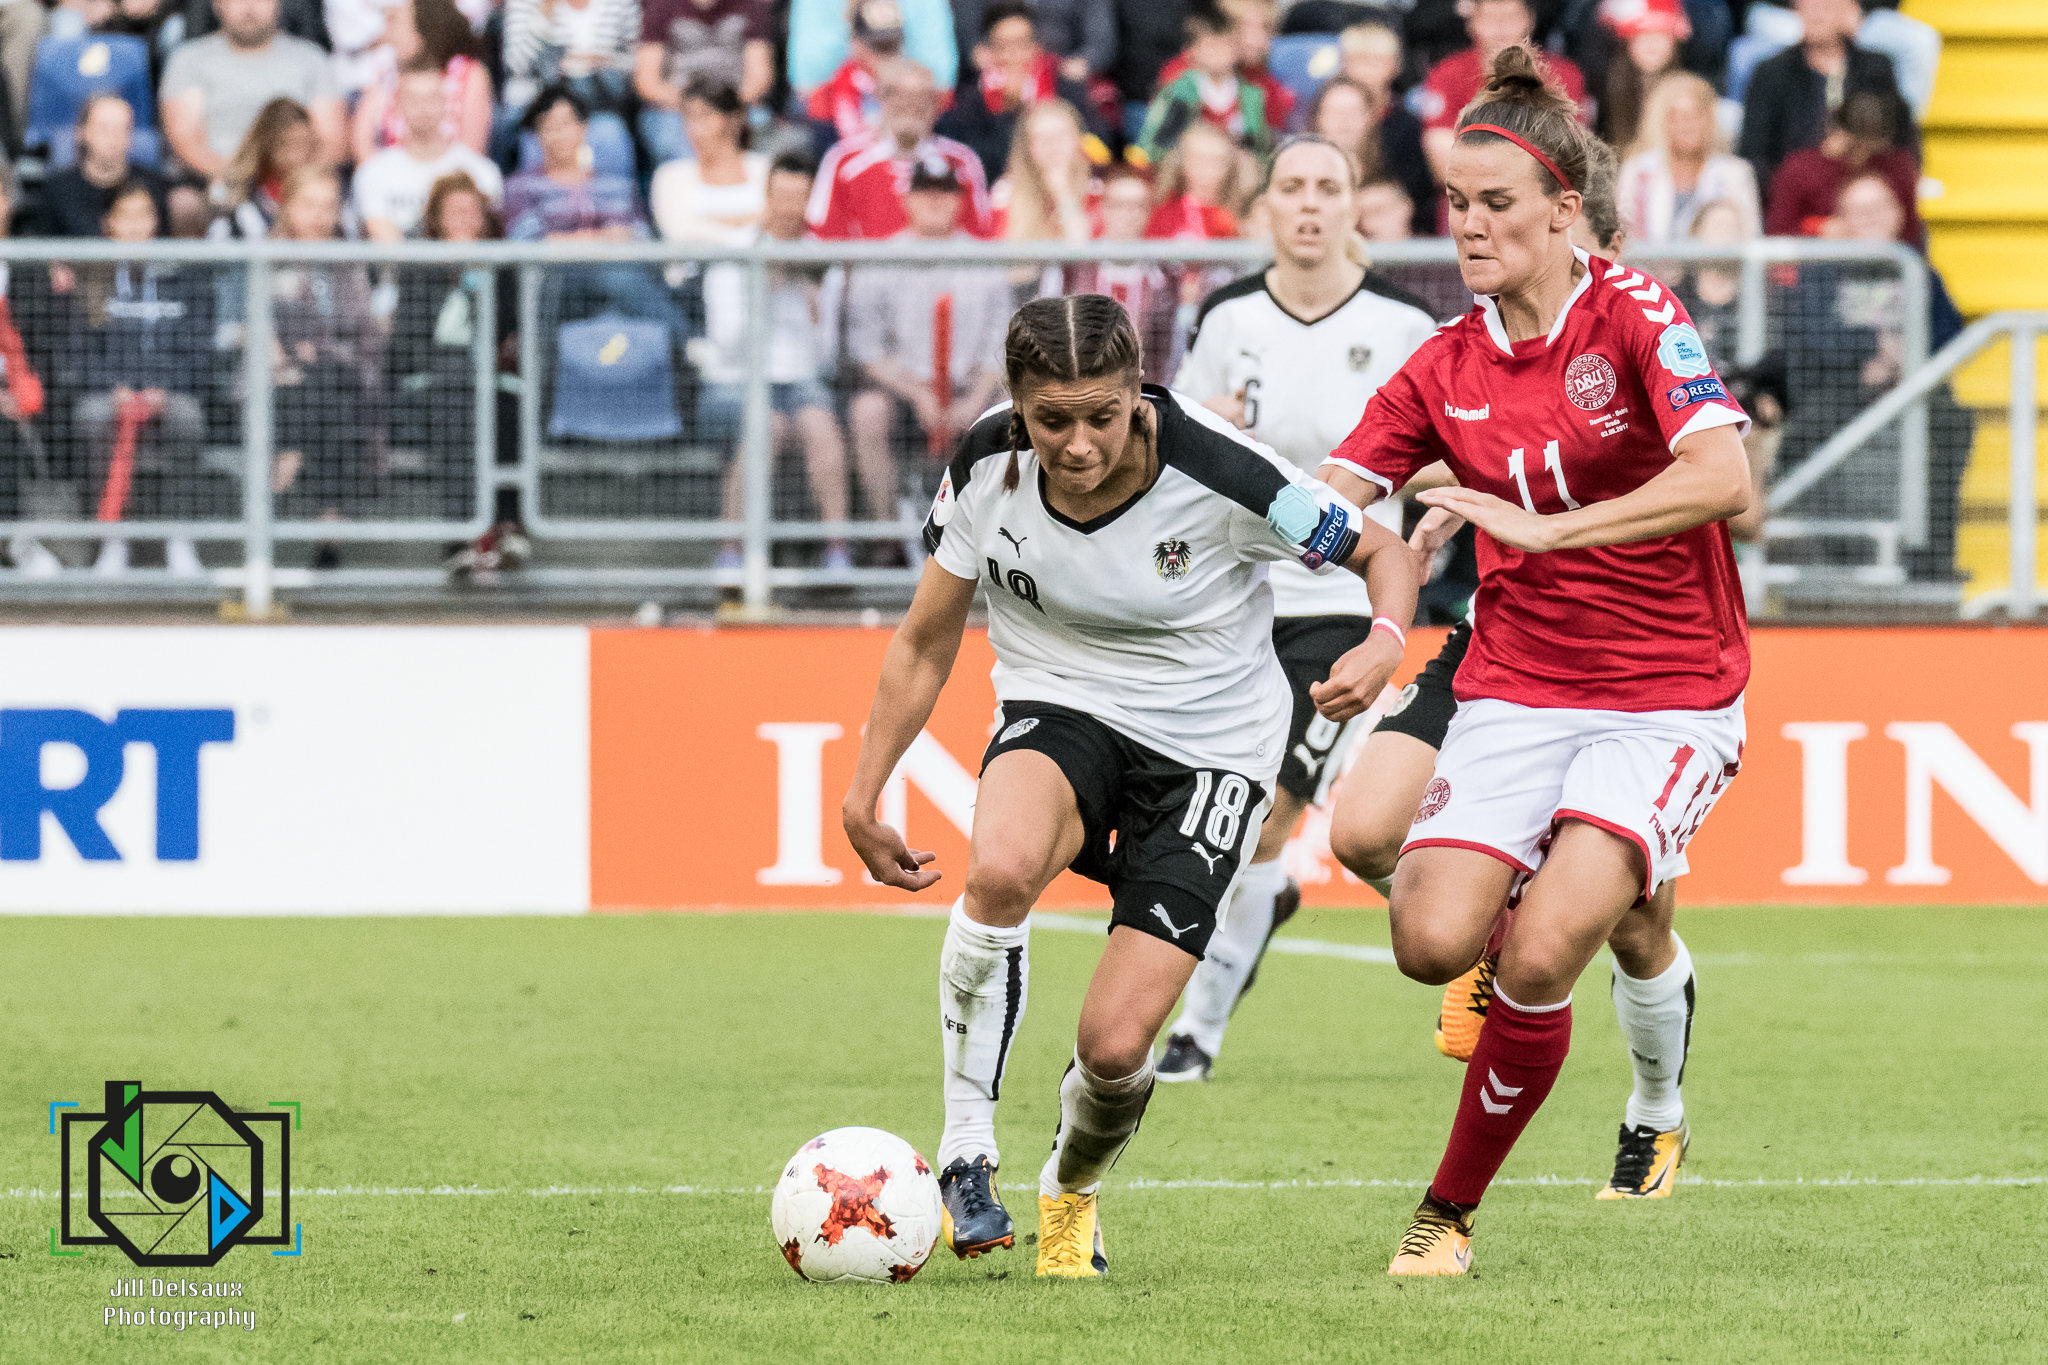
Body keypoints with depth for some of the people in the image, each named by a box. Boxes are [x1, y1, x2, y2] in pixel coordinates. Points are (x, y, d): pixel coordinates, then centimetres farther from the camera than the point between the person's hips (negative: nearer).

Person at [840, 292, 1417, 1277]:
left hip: (1208, 744, -2)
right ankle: (965, 1159, -19)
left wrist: (1384, 643, -31)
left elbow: (1382, 553, -10)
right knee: (1000, 868, -37)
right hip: (1060, 712, 2)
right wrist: (862, 797, 0)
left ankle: (1071, 1191, 25)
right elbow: (924, 643, 1)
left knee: (1115, 1044, -13)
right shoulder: (986, 468, -14)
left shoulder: (1218, 475, -24)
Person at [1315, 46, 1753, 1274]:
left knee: (1540, 956, -21)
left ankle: (1454, 1209, -1)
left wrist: (1547, 528, -29)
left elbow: (1723, 480, -25)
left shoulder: (1636, 317, -11)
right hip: (1516, 691, 5)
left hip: (1667, 699, -5)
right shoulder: (1447, 368, 5)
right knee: (1434, 939, -16)